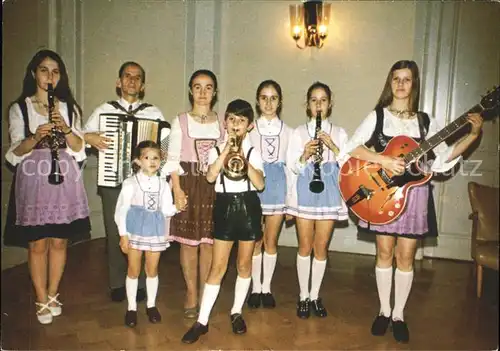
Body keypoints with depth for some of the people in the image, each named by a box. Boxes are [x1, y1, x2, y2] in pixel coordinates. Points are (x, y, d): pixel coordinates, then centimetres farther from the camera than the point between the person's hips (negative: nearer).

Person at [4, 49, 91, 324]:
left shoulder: (69, 108, 10)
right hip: (34, 181, -1)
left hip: (65, 180, 2)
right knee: (38, 243, 3)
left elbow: (78, 148, 3)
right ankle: (42, 301, 17)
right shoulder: (19, 109, 4)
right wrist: (35, 137, -21)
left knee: (59, 241, 8)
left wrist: (66, 129, -16)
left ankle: (52, 295, 24)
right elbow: (16, 152, -2)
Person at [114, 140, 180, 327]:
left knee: (152, 270, 12)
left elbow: (166, 210, 0)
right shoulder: (130, 182, -8)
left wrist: (177, 207, -21)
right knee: (134, 270, 8)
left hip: (155, 231, 2)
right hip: (135, 230, -2)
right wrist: (123, 234, -12)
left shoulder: (163, 184, 1)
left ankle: (151, 305, 28)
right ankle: (132, 307, 23)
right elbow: (121, 210, -9)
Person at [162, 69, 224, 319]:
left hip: (214, 185, 2)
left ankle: (205, 294, 18)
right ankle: (191, 294, 17)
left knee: (208, 241, 4)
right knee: (188, 241, 3)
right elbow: (173, 159, -2)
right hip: (187, 184, -1)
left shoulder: (221, 123, 9)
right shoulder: (180, 121, 3)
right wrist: (177, 189, -12)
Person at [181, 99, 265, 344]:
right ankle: (202, 321, 6)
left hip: (248, 206, 1)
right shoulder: (216, 150, 4)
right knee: (218, 266, -1)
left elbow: (260, 184, -9)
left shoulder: (253, 152, 3)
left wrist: (245, 160, -20)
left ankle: (237, 312, 27)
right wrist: (226, 150, -19)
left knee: (244, 264, 10)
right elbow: (210, 176, -15)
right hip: (225, 207, -1)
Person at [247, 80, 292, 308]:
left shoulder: (287, 131, 6)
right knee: (255, 240, 6)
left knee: (271, 240, 8)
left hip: (277, 185, 1)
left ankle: (267, 287, 22)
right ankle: (256, 287, 20)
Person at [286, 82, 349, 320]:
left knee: (321, 247, 6)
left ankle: (315, 296, 21)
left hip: (329, 193, 1)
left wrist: (333, 147, -13)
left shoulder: (339, 133, 8)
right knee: (305, 246, 5)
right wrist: (305, 154, -17)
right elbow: (292, 167, 1)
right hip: (305, 192, -1)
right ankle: (303, 296, 18)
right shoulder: (299, 132, 6)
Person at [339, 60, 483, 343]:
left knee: (405, 256, 5)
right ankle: (384, 311, 22)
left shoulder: (425, 121, 7)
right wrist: (385, 161, -21)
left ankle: (399, 314, 20)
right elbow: (352, 148, -11)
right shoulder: (378, 116, 1)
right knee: (385, 252, 7)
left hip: (414, 192, 1)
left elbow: (443, 158, 2)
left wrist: (473, 135, -7)